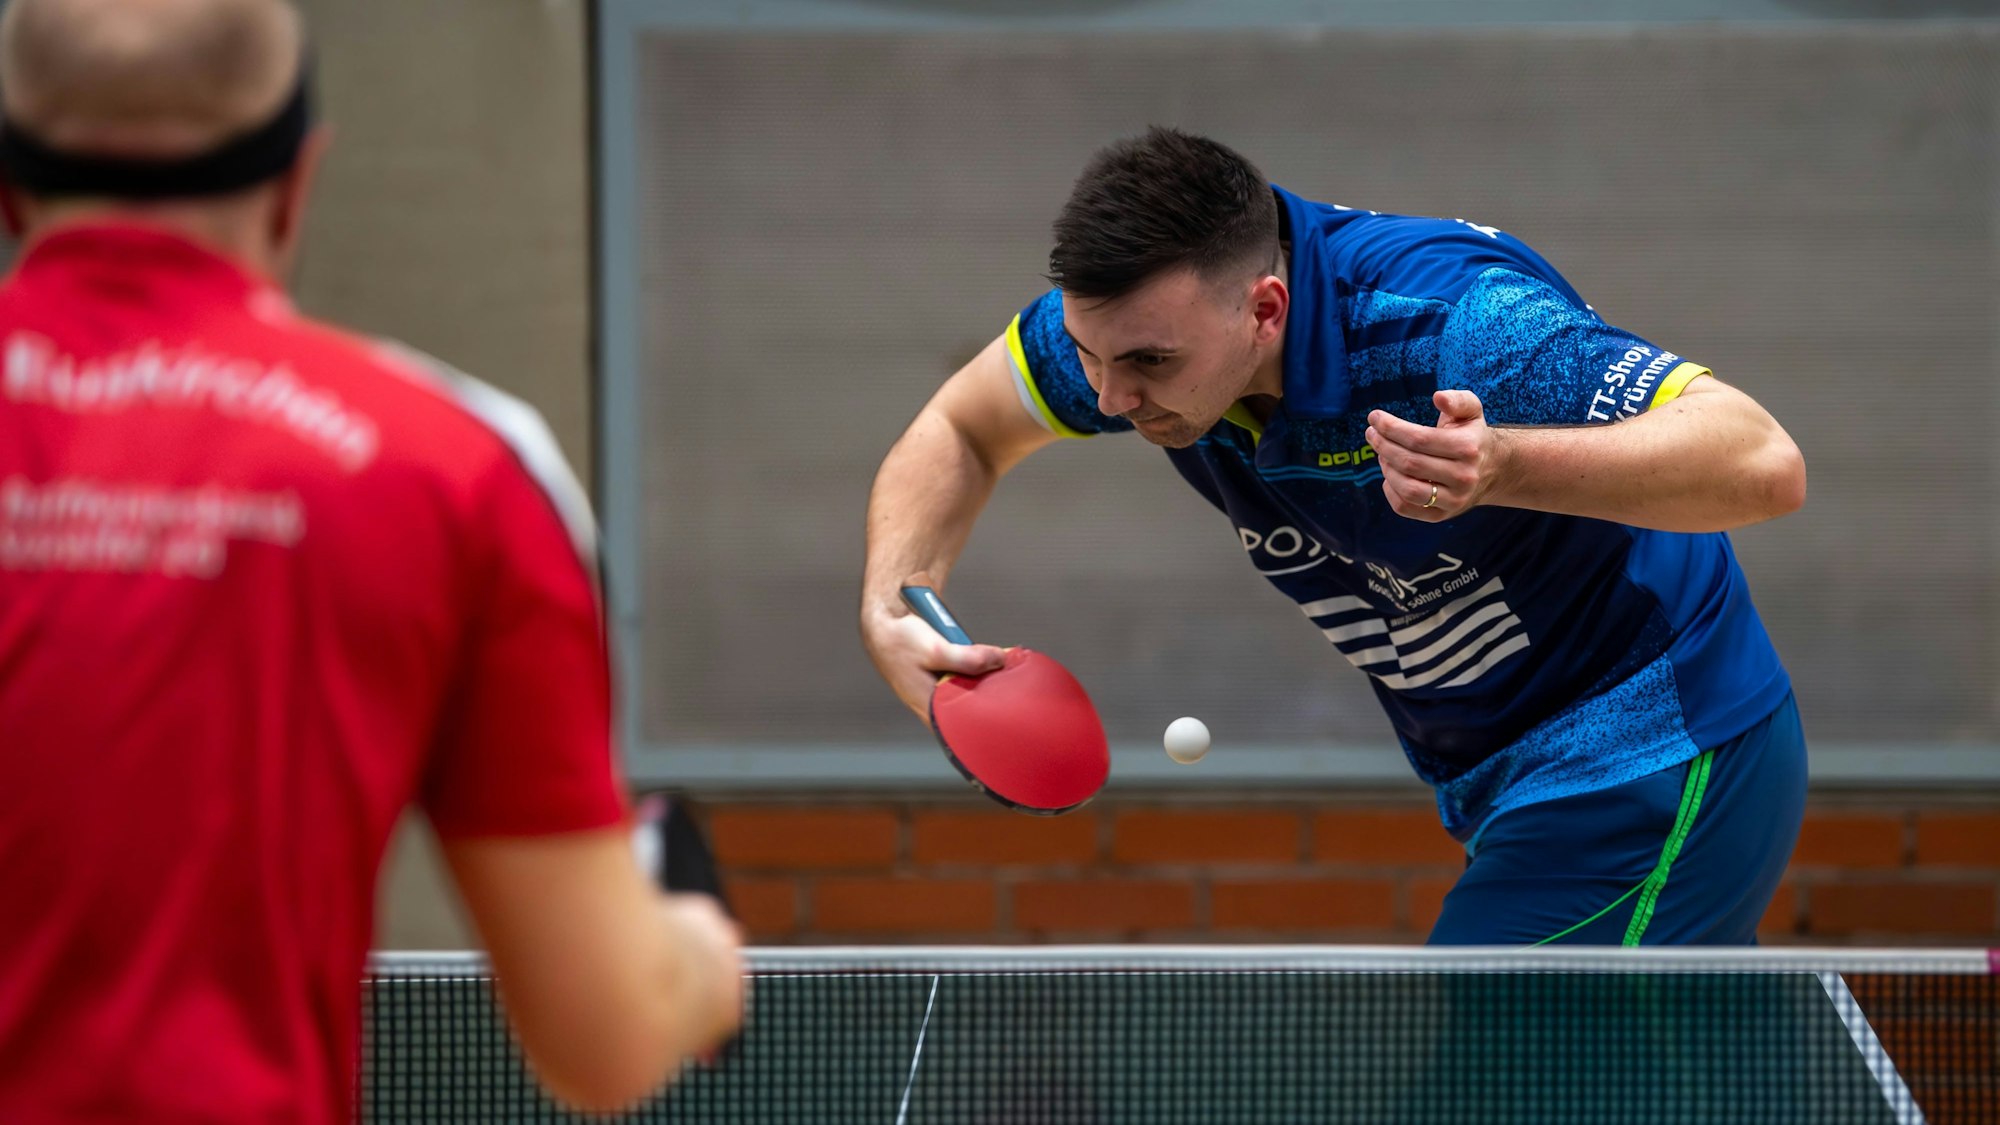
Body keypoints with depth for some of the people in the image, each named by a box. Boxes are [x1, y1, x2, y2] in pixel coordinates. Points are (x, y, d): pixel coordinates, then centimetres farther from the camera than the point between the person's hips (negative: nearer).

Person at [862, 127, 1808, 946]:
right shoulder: (1132, 312, -10)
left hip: (1649, 768, -9)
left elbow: (1764, 464, -38)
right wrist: (894, 615, -10)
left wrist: (1503, 466, -54)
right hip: (1507, 790, 9)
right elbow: (959, 431, 10)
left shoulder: (1445, 319, -32)